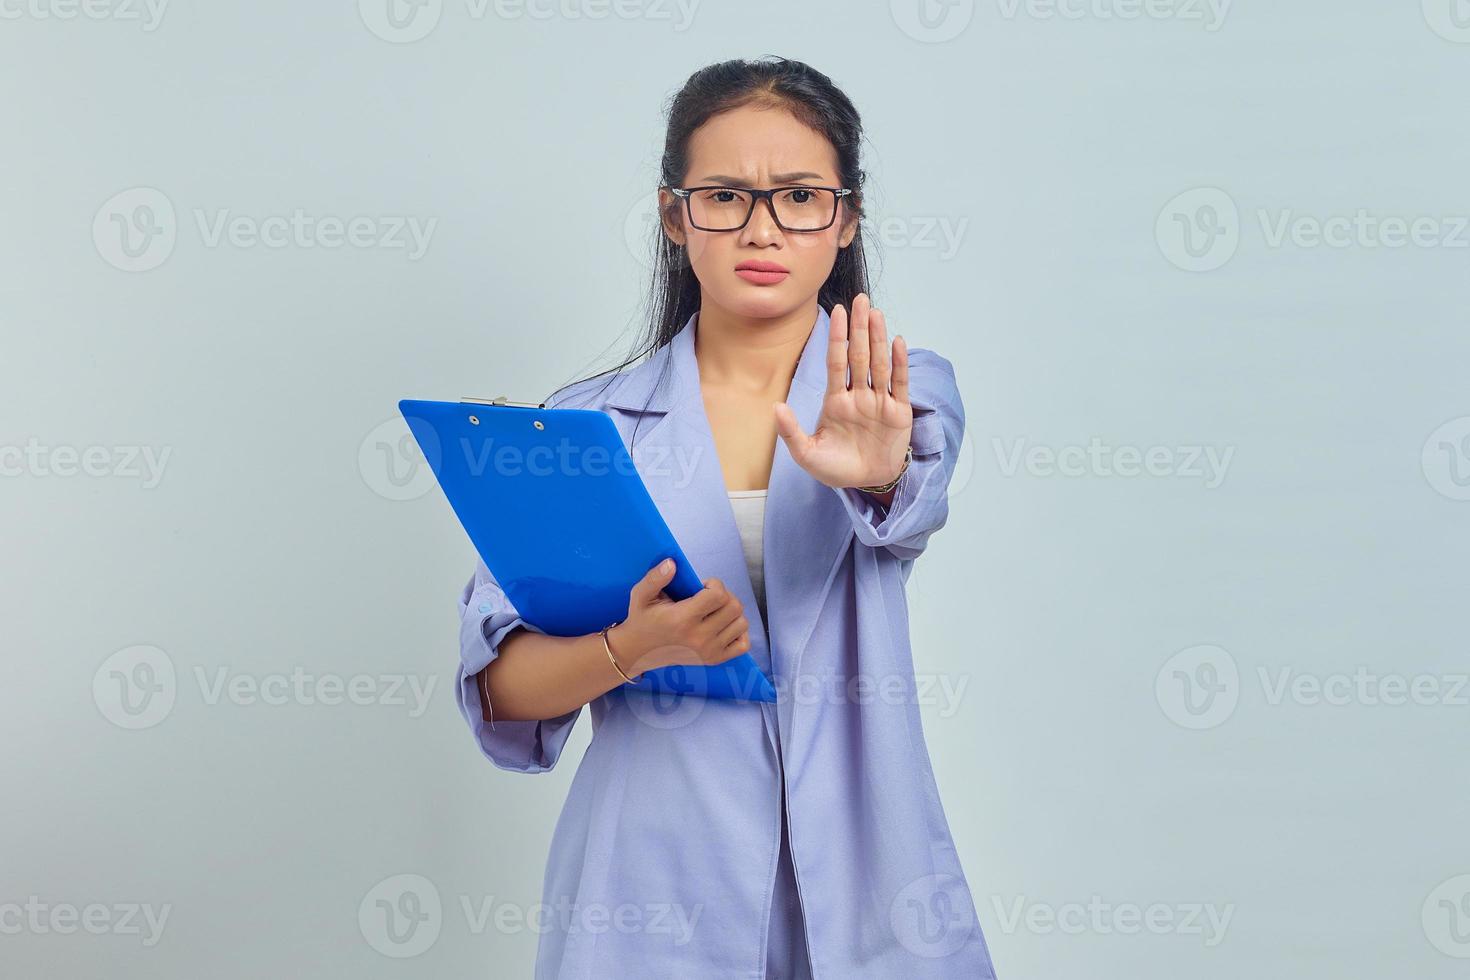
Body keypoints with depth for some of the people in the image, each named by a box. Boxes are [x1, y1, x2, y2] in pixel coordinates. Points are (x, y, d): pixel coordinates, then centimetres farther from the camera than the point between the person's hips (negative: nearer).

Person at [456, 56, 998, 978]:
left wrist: (875, 470, -44)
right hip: (652, 891, 0)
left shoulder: (904, 393, 0)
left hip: (861, 890, 0)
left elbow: (912, 506, -23)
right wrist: (631, 648, -23)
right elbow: (497, 684, -5)